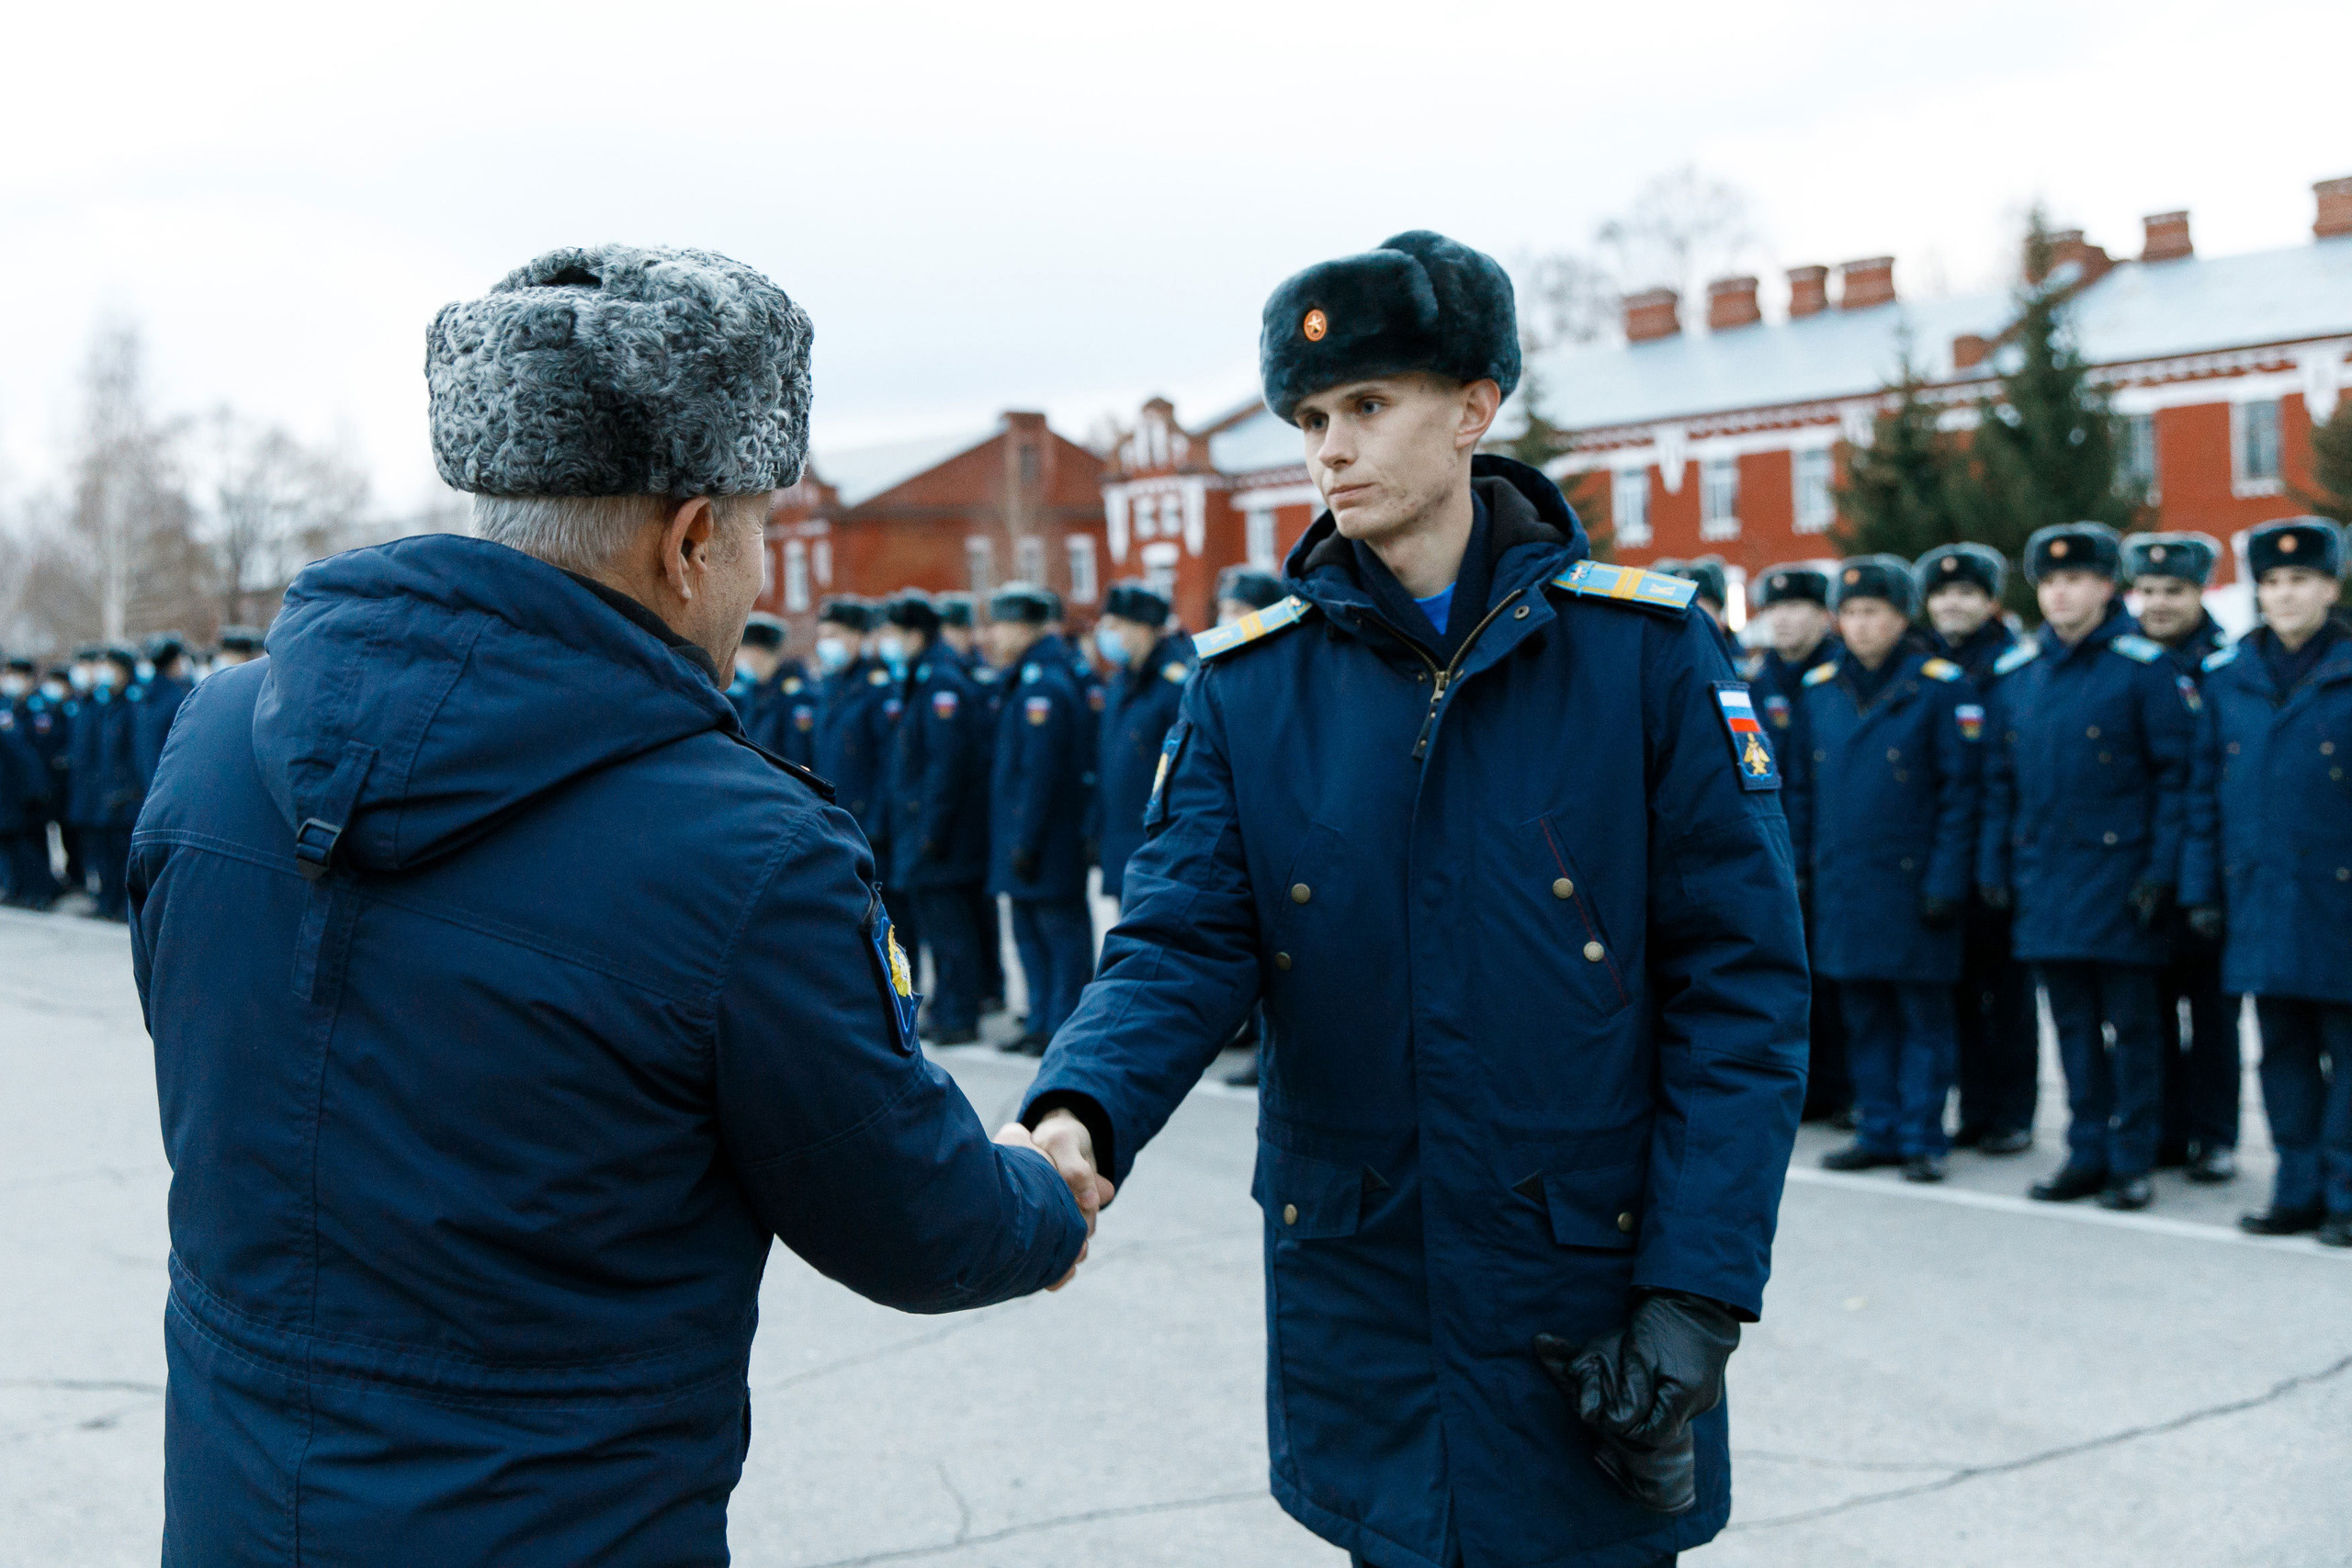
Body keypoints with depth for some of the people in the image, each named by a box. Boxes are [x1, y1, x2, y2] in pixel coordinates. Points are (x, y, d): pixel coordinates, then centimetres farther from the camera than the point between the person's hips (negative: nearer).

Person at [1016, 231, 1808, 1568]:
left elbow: (1743, 982, -8)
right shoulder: (1252, 681, 0)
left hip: (1592, 1291, -2)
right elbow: (1183, 945, -6)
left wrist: (1700, 1294, -14)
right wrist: (1082, 1117, -26)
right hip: (1357, 1296, 2)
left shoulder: (1644, 648, -7)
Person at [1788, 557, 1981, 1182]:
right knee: (1864, 1015, 11)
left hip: (1912, 883, -4)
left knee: (1923, 1014, 3)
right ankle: (1878, 1131, 20)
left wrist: (1945, 883, -12)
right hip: (1841, 885, 5)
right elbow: (1802, 786, 15)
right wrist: (1795, 865, 9)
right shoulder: (1819, 688, 9)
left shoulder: (1942, 687, -5)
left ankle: (1923, 1138, 10)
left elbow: (1961, 793, -7)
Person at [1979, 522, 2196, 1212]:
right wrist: (1994, 864, 8)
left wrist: (2161, 868, -12)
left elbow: (2175, 773, -7)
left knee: (2129, 1024, 2)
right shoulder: (2020, 677, 10)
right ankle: (2088, 1152, 19)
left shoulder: (2142, 666, -5)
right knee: (2073, 1022, 11)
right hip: (2046, 880, 5)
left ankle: (2132, 1161, 11)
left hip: (2117, 873, -5)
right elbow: (2000, 780, 15)